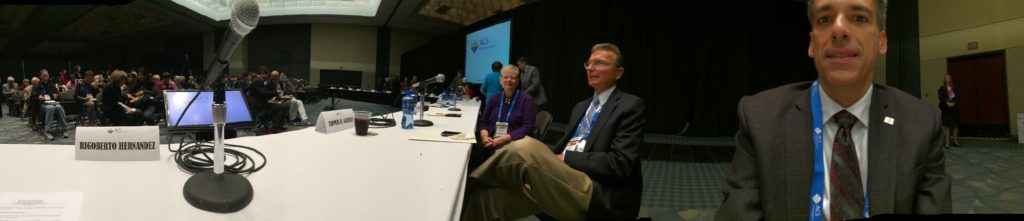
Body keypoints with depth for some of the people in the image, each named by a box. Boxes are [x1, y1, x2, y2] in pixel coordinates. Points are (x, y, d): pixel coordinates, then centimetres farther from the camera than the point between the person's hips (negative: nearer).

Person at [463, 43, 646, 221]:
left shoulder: (630, 106, -1)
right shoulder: (582, 107, 25)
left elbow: (620, 164, -12)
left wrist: (565, 158, -12)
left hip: (601, 198, -7)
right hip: (563, 182, 7)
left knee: (526, 147, -28)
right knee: (488, 194, -14)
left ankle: (474, 180, -4)